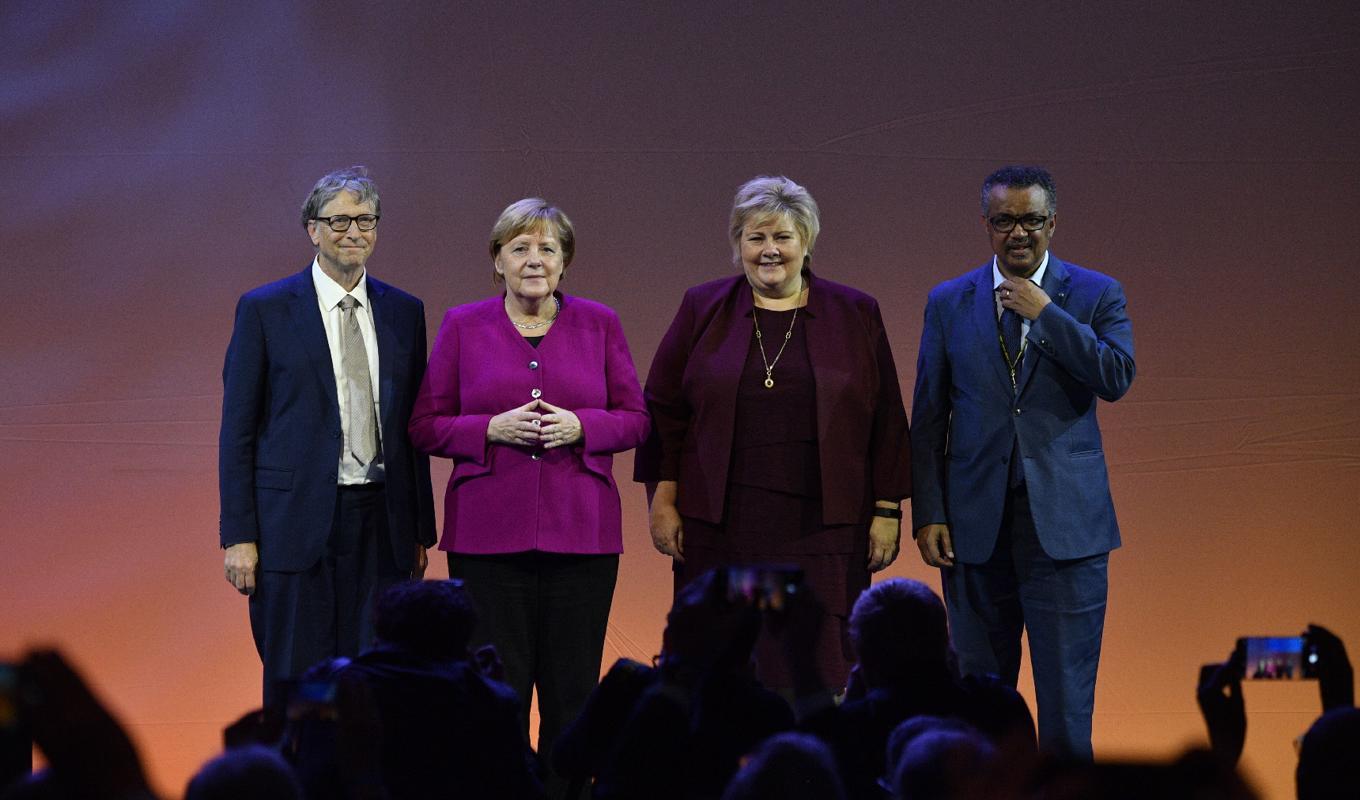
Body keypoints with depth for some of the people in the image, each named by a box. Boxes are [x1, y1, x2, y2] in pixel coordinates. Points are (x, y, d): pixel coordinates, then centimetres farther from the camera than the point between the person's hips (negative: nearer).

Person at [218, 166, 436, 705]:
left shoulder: (404, 313, 11)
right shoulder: (264, 310, 0)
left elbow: (414, 428, 14)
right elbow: (238, 431, 0)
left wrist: (421, 529, 11)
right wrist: (239, 535, -6)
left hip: (382, 525, 3)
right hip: (296, 526, -3)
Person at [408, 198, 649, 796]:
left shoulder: (599, 325, 7)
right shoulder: (463, 327, 5)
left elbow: (635, 419, 8)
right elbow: (425, 426, 4)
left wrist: (580, 426, -11)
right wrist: (493, 428, -12)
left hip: (581, 534, 1)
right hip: (488, 536, -1)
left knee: (572, 692, 2)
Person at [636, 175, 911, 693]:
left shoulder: (855, 315, 6)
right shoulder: (703, 310, 7)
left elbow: (886, 420, 6)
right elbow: (663, 410, 7)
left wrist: (887, 511, 1)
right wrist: (663, 500, 0)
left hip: (823, 530, -1)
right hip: (722, 528, 1)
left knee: (821, 674, -4)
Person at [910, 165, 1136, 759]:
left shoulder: (1095, 295, 4)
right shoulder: (949, 303, 8)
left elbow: (1117, 378, -12)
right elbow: (928, 417, 8)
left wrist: (1046, 313, -13)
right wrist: (928, 513, 0)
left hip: (1064, 524, -2)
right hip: (976, 525, 2)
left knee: (1066, 692, -3)